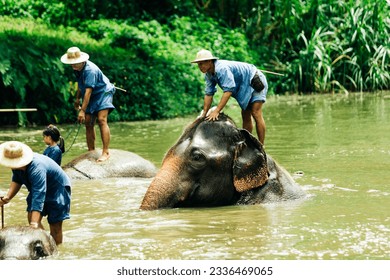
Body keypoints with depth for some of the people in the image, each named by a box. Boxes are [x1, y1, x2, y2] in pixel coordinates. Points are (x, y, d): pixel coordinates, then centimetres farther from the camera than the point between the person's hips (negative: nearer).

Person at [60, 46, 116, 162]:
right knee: (88, 123, 3)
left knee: (101, 120, -23)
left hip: (103, 92, -9)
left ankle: (106, 152, -27)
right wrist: (77, 99, 24)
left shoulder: (90, 70, -29)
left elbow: (88, 91, -33)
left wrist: (82, 111, -35)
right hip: (92, 96, 9)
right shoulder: (77, 69, -1)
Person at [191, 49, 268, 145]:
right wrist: (204, 114, -2)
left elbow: (228, 90, -39)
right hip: (244, 87, 10)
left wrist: (217, 111, -40)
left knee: (256, 114, -17)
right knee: (245, 116, 11)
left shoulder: (222, 69, -33)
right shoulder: (208, 75, -3)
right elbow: (209, 94, 2)